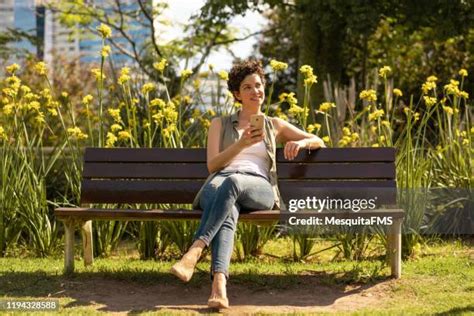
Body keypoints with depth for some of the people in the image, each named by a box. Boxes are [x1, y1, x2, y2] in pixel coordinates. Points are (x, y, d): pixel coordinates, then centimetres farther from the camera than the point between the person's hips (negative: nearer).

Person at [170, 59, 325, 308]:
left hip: (259, 188, 0)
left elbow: (319, 142, 27)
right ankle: (219, 286, -64)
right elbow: (212, 165, 9)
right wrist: (242, 143, -7)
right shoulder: (220, 124, 24)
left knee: (232, 183, -40)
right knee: (226, 214, -41)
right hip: (219, 183, 0)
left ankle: (193, 252, -54)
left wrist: (300, 142, 3)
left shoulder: (275, 125, 27)